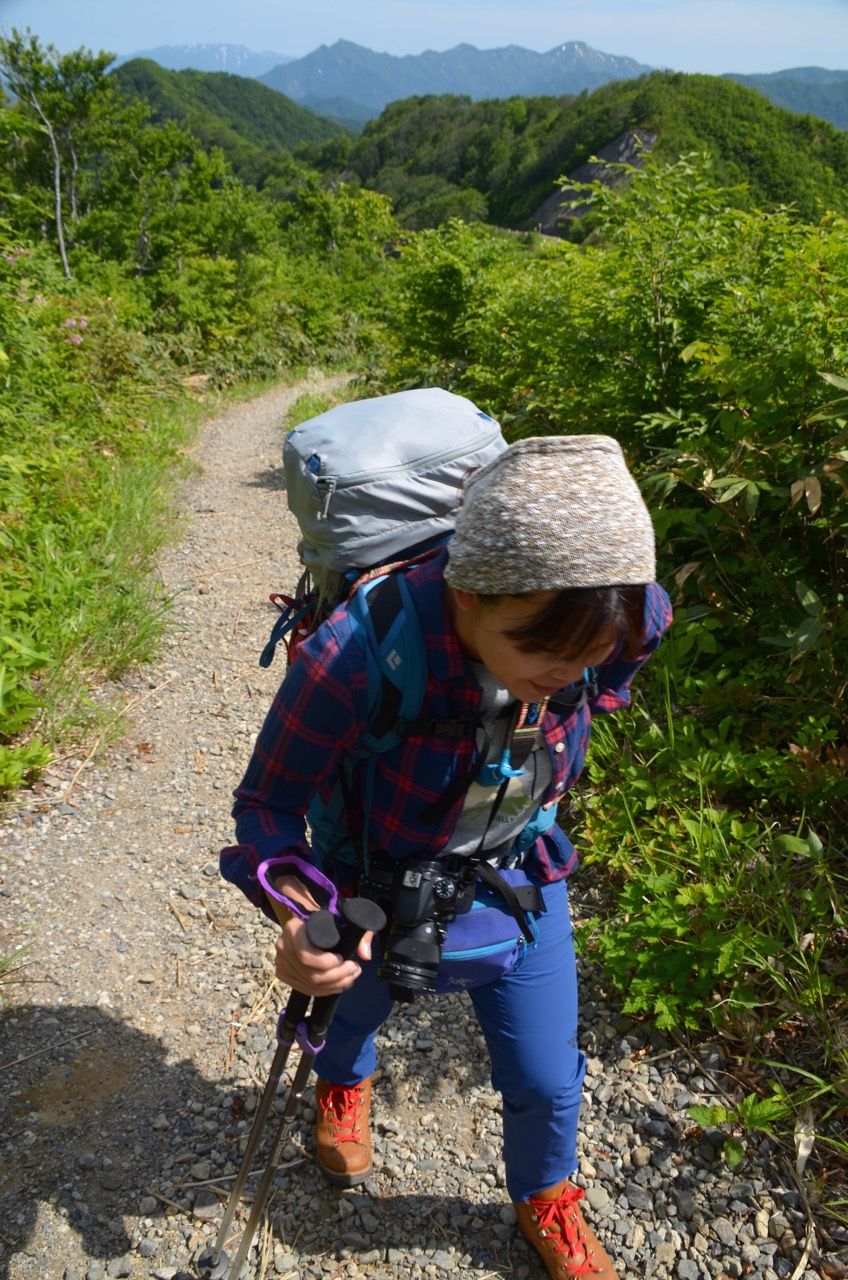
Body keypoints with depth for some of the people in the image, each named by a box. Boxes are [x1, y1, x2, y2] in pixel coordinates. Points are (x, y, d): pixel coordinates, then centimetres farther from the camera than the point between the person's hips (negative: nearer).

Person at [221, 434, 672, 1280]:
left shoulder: (621, 624, -28)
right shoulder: (355, 658, -41)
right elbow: (267, 804, -27)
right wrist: (302, 919, -42)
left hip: (517, 884, 2)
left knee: (546, 1081, 17)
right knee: (355, 1010, 31)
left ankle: (546, 1204, 54)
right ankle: (344, 1087, 72)